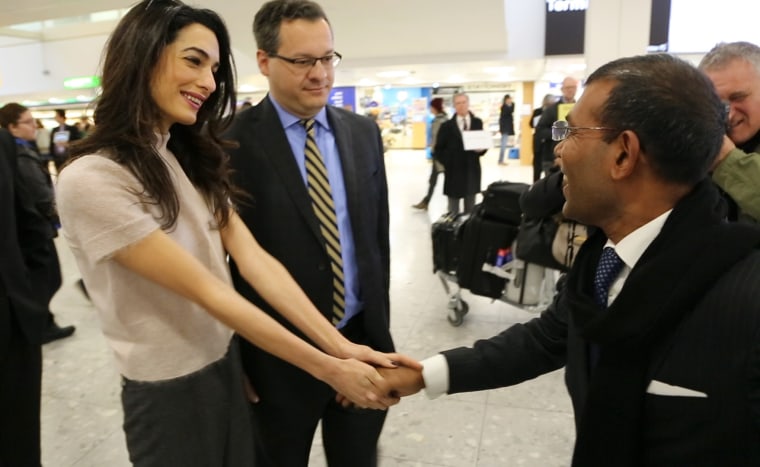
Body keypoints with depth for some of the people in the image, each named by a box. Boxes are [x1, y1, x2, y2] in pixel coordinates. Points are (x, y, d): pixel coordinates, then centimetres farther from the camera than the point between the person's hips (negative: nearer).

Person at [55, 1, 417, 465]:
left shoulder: (191, 158, 3)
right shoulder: (90, 180, -21)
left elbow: (254, 260, -8)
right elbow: (209, 293, -24)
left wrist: (341, 346, -16)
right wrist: (330, 370, -22)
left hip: (227, 364, 6)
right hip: (169, 391, -6)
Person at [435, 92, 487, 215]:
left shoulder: (477, 123, 5)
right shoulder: (447, 126, -2)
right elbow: (438, 149, 0)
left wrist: (481, 149, -13)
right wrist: (447, 163, -12)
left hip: (472, 171, 2)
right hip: (453, 172, -2)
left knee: (470, 210, 12)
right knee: (453, 211, 6)